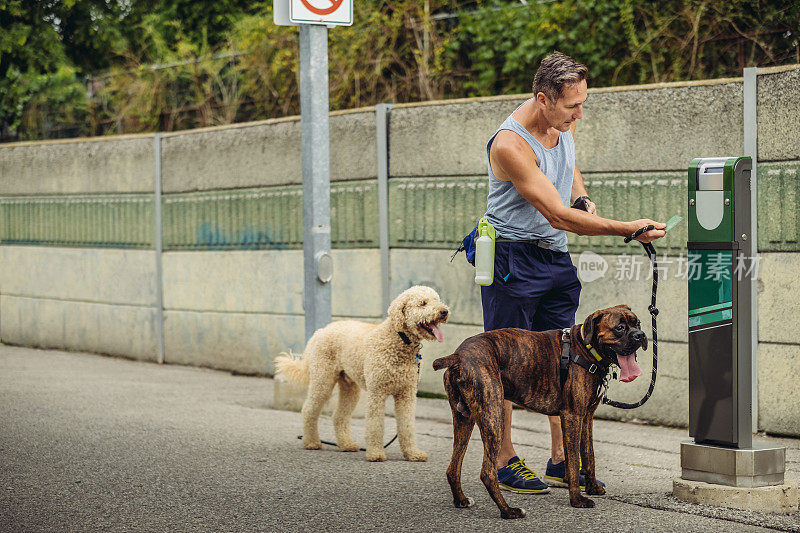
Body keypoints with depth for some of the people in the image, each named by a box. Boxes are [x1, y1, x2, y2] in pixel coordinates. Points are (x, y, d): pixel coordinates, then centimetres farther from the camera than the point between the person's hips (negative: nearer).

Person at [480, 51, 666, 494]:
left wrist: (582, 199, 0)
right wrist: (628, 229, -27)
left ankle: (560, 459, 13)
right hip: (512, 255, -8)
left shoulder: (563, 120, -2)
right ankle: (505, 462, 6)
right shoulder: (510, 144, -26)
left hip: (554, 255, 8)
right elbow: (557, 215, -28)